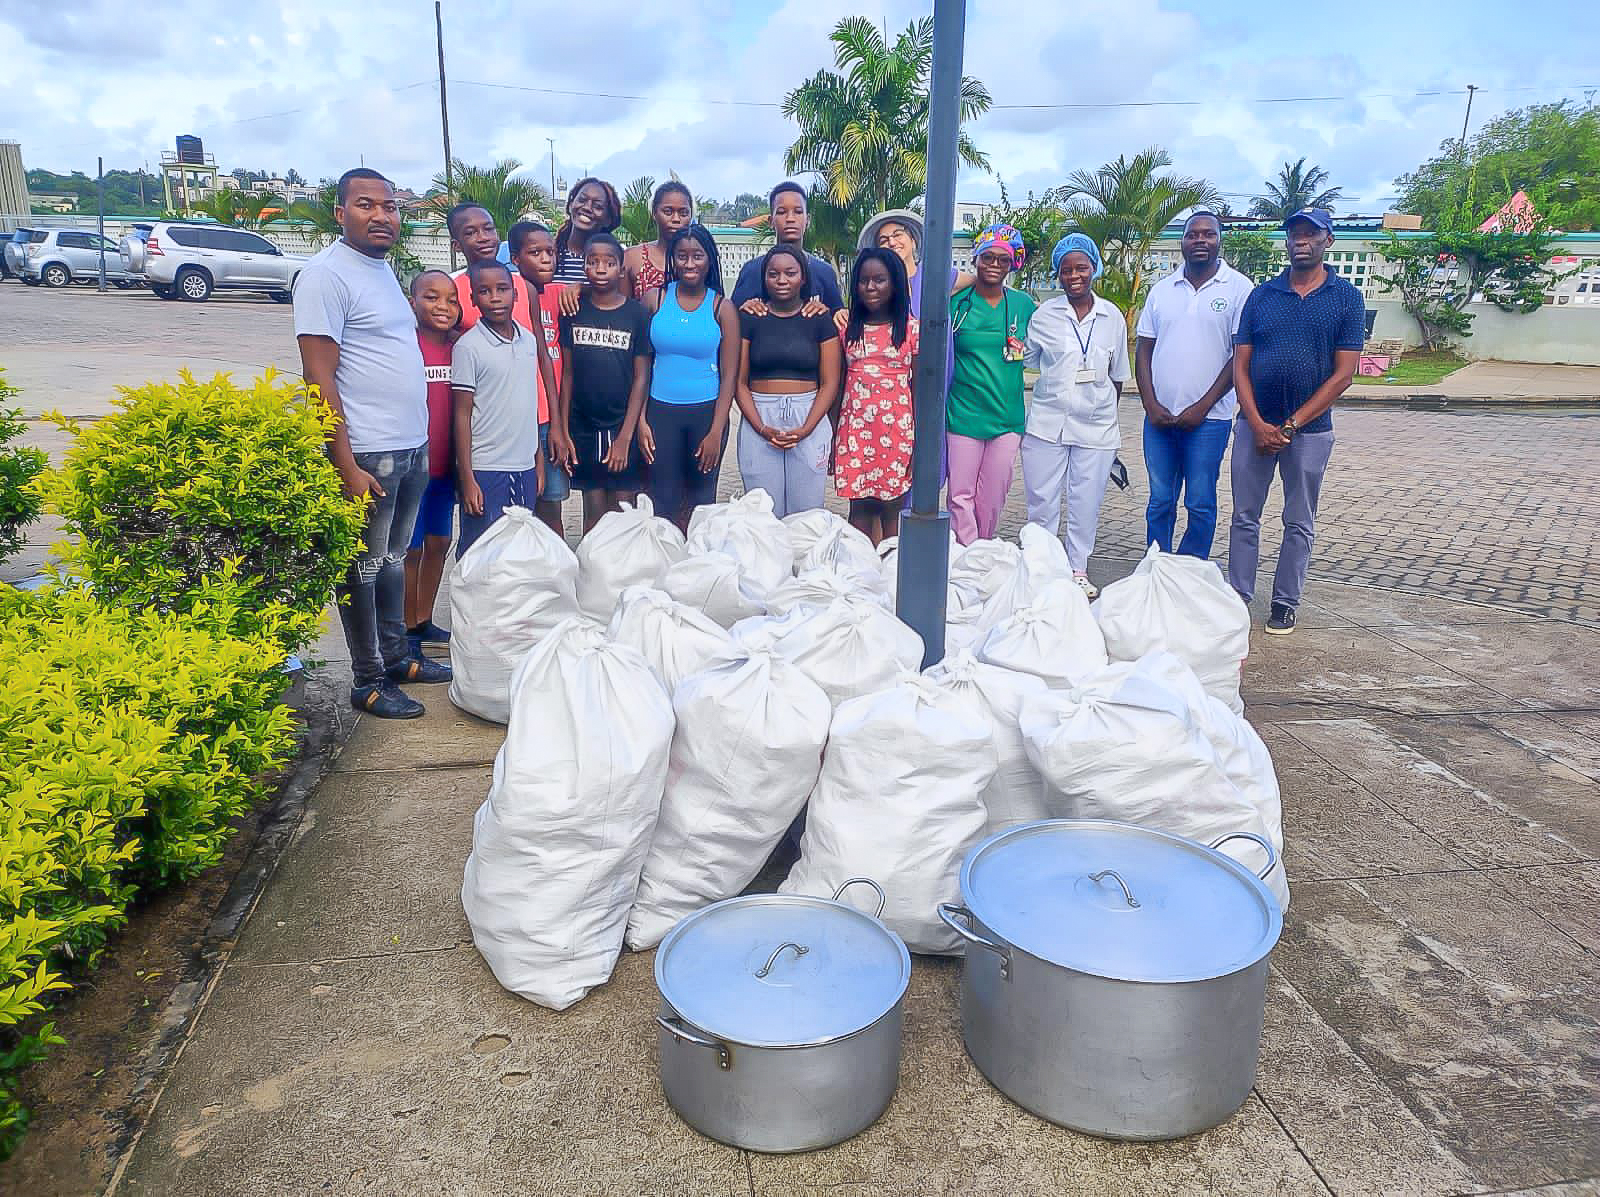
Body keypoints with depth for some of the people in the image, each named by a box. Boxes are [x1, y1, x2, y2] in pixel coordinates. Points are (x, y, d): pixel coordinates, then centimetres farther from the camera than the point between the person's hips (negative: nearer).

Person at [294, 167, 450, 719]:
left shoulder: (383, 269, 15)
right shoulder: (327, 274, -12)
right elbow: (319, 379, -16)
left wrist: (421, 441, 18)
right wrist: (346, 466, -21)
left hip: (412, 448, 8)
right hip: (368, 454, -8)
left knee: (393, 560, 19)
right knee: (364, 568, 3)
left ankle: (397, 654, 32)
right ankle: (368, 682, 13)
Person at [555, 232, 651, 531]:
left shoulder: (636, 313, -2)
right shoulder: (573, 311, 3)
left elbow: (641, 377, -4)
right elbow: (567, 373, 5)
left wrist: (625, 437, -9)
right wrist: (563, 431, 0)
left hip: (623, 428, -2)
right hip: (583, 427, 2)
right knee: (593, 513, 9)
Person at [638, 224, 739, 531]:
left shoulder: (722, 308, -1)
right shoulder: (654, 299, 1)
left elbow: (729, 376, -2)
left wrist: (716, 432, -8)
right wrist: (641, 421, -3)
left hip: (707, 412, 0)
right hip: (661, 411, 1)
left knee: (702, 500, 9)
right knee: (663, 501, 5)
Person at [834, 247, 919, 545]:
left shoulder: (912, 329, 2)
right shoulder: (847, 328, 8)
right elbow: (837, 385, 11)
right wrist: (832, 438, 8)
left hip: (897, 430, -2)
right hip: (854, 429, 2)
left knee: (892, 513, 4)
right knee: (859, 511, 5)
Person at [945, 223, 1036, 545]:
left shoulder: (1023, 304, 6)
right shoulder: (956, 301, -2)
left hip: (1009, 418, 3)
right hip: (963, 416, -3)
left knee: (993, 500, 9)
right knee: (961, 496, -1)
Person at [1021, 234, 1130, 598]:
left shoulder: (1112, 317, 5)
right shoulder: (1044, 315, 0)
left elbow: (1117, 375, 13)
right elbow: (1025, 362, 7)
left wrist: (1105, 409, 13)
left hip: (1096, 425, 1)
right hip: (1048, 422, -1)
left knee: (1086, 501, 6)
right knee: (1042, 500, 4)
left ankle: (1078, 569, 19)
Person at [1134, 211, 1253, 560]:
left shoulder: (1238, 288, -1)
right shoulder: (1162, 290, 11)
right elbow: (1144, 350, 10)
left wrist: (1203, 406, -10)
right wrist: (1151, 405, -2)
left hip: (1208, 417, -3)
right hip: (1158, 416, 3)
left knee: (1200, 505, 2)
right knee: (1159, 502, 9)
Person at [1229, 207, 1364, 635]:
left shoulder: (1347, 298, 0)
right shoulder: (1261, 295, 6)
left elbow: (1343, 375, -6)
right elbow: (1240, 366, 2)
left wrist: (1290, 426, -12)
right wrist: (1258, 425, -10)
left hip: (1310, 430, -2)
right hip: (1255, 425, 2)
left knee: (1299, 524, 8)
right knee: (1244, 517, 5)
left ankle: (1285, 604, 17)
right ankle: (1238, 597, 14)